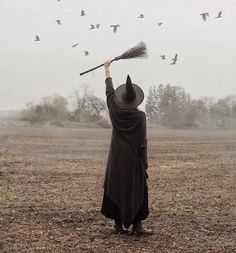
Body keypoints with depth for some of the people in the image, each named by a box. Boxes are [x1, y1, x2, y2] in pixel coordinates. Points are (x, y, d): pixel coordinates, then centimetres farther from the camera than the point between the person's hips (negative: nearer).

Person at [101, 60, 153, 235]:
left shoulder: (115, 110, -3)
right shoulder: (140, 116, -13)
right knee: (137, 190, 5)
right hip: (134, 160, -4)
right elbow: (142, 143, -13)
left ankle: (119, 224, 12)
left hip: (117, 159, 4)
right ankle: (137, 225, 6)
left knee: (116, 188, 9)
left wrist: (107, 69, 27)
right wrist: (144, 165, -6)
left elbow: (109, 90, 13)